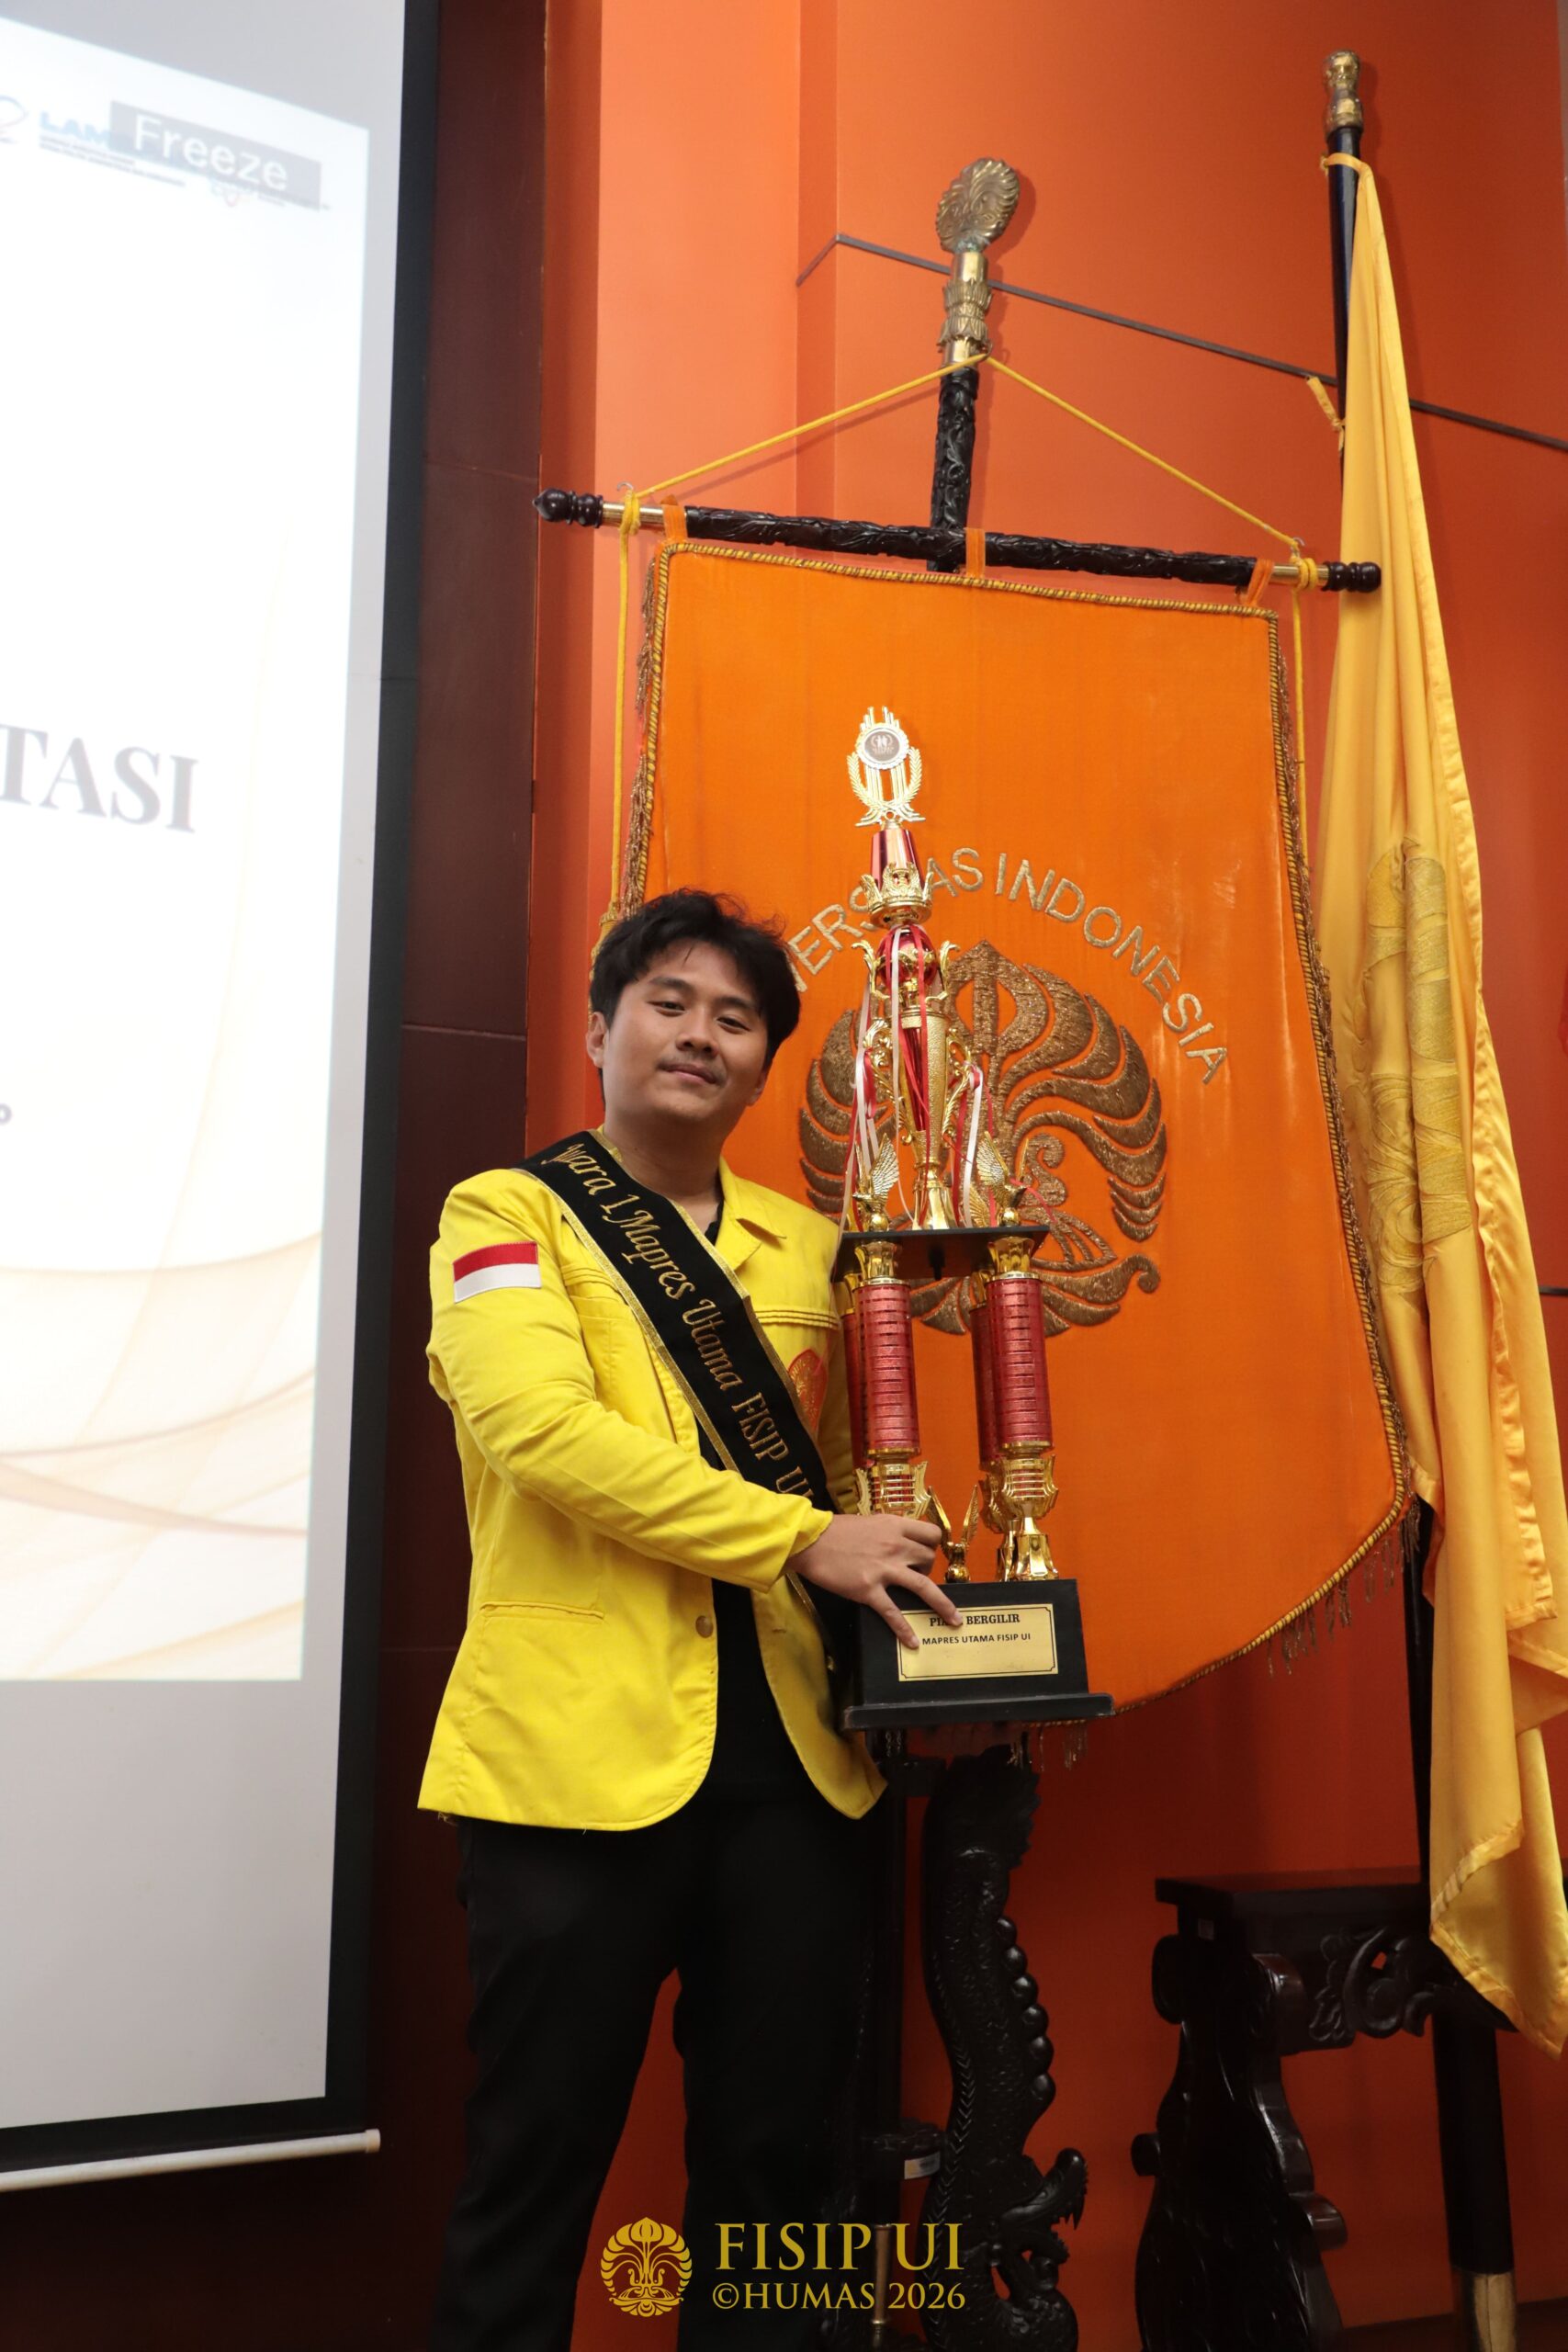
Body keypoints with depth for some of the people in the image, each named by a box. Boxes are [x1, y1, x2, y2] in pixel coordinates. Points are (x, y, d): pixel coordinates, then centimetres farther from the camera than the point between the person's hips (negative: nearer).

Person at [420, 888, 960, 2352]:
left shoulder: (808, 1247, 14)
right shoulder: (508, 1214, 0)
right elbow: (545, 1429, -16)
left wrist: (895, 1575, 1)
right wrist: (803, 1539, -16)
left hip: (794, 1762, 5)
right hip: (579, 1754, -4)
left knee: (775, 2164, 13)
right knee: (536, 2170, 6)